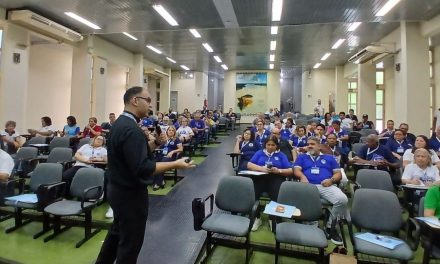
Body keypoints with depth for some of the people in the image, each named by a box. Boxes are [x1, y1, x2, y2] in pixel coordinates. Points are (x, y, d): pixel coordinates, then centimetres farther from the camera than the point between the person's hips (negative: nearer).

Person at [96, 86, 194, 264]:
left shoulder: (119, 123, 6)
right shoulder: (131, 129, -26)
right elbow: (142, 169, -31)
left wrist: (151, 144, 0)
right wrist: (175, 164, -28)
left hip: (117, 189, 10)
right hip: (130, 193, -10)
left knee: (117, 232, 28)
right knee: (130, 242, 9)